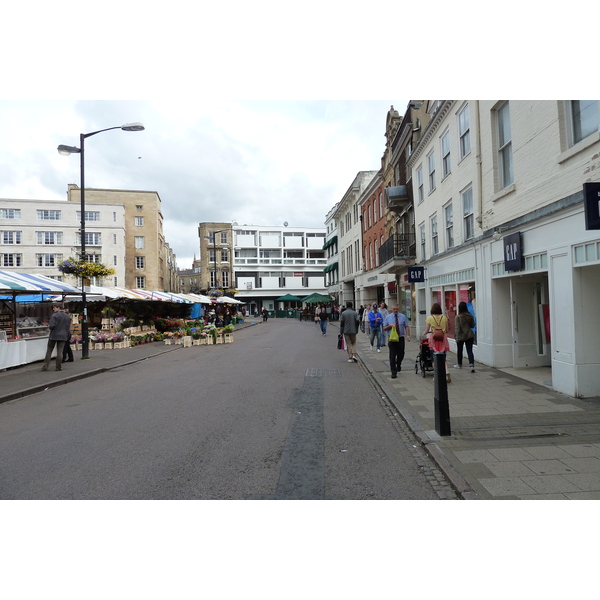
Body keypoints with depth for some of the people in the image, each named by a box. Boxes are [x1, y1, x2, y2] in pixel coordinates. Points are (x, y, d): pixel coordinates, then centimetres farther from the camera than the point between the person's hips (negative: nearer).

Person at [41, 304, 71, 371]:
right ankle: (58, 367, 6)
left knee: (49, 351, 8)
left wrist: (49, 326, 4)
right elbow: (69, 327, 13)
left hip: (54, 335, -4)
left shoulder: (55, 316, -12)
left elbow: (52, 326, -18)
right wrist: (68, 336, 20)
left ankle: (45, 366, 10)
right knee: (60, 352, 5)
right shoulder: (67, 316, 8)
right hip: (63, 336, 4)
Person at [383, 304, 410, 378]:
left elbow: (407, 327, 1)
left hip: (401, 338, 1)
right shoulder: (388, 317, 5)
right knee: (392, 356, -6)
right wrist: (390, 326, -14)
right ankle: (394, 372, -1)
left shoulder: (403, 317, 5)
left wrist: (408, 335, -13)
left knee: (401, 354, 11)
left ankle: (398, 365, 42)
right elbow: (384, 328, 5)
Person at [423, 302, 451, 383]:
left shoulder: (430, 318, -4)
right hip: (443, 338, 2)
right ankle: (447, 372, -12)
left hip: (434, 338, -2)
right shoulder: (444, 318, 3)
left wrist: (424, 333, 18)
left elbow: (427, 330, -3)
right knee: (443, 357, 10)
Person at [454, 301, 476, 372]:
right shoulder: (470, 316, -3)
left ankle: (459, 364, 28)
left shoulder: (458, 317, -15)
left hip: (461, 336, -3)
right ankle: (472, 365, -10)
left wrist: (456, 336, -7)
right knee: (470, 351, 3)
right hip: (469, 335, 3)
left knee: (459, 350, 14)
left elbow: (457, 328, -14)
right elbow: (472, 325, 8)